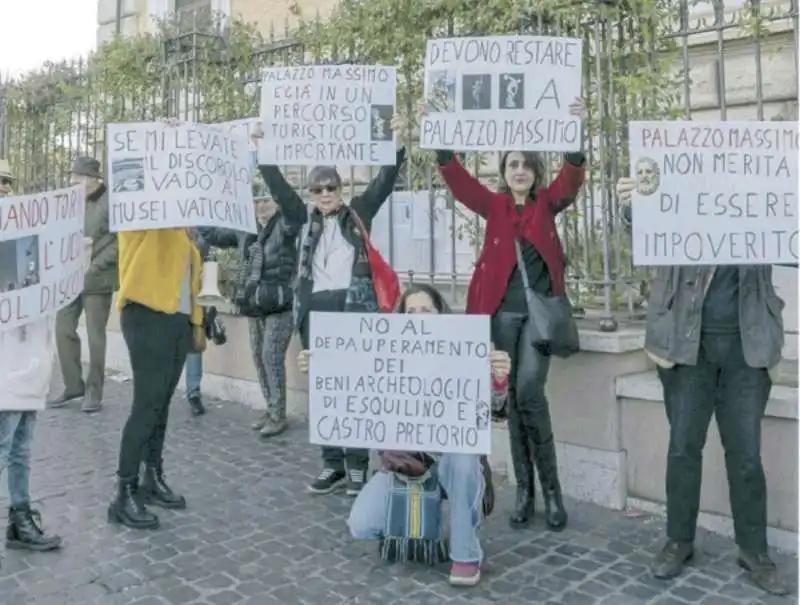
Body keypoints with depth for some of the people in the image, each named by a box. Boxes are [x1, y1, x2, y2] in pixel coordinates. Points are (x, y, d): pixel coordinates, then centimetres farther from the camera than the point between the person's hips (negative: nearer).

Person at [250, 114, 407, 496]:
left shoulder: (358, 213, 10)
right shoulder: (305, 219, 16)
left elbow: (384, 182, 2)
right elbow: (278, 187, 12)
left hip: (353, 305, -3)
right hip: (315, 308, 4)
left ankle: (357, 467, 4)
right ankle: (332, 465, 17)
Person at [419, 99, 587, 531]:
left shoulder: (548, 202, 7)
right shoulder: (492, 205, 8)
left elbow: (572, 178, -10)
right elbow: (457, 178, -3)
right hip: (502, 310, 2)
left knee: (529, 391, -14)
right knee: (513, 397, 5)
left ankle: (551, 489, 2)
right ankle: (525, 489, 16)